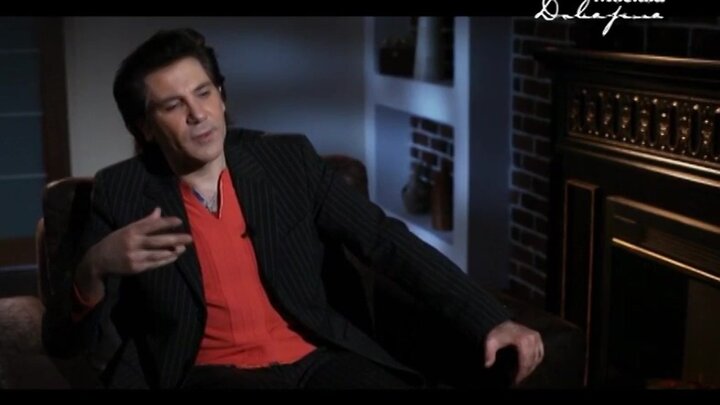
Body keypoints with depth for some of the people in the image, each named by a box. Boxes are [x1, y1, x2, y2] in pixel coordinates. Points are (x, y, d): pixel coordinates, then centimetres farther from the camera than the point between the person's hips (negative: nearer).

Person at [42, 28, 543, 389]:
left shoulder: (288, 160, 5)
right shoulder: (122, 193, 0)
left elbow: (387, 241, 3)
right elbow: (67, 340, -2)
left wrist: (491, 320, -7)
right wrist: (95, 269, -25)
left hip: (315, 360, 3)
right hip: (214, 374, -2)